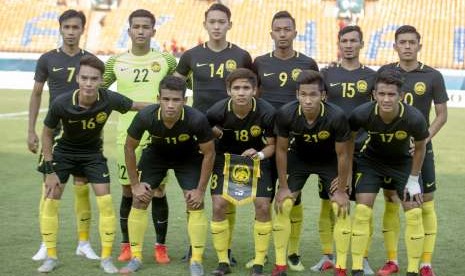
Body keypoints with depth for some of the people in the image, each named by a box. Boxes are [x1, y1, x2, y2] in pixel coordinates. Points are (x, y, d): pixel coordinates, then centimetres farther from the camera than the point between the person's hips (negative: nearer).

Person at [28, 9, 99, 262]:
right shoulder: (47, 59, 1)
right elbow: (36, 94, 6)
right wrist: (31, 130, 2)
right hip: (55, 131, 0)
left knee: (82, 187, 4)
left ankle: (84, 243, 13)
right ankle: (46, 244, 8)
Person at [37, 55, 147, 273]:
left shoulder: (109, 99, -28)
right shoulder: (61, 104, -29)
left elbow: (136, 106, -8)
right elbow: (47, 134, -12)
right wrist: (49, 170, -12)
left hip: (93, 153, 1)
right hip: (63, 152, -1)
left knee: (106, 202, -7)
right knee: (50, 201, -5)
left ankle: (106, 258, 7)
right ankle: (51, 257, 11)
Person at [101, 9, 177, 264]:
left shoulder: (166, 61, 0)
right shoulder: (116, 62, 4)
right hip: (127, 135, 1)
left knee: (158, 191, 1)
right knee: (128, 191, 8)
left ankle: (160, 247, 12)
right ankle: (126, 246, 19)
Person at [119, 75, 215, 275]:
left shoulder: (197, 120, -37)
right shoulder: (145, 116, -34)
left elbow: (209, 154, -19)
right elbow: (129, 147, -14)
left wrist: (200, 190, -17)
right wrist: (135, 184, -10)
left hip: (188, 157, -1)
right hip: (156, 154, 1)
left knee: (195, 204, -12)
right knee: (139, 201, -4)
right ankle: (136, 258, 9)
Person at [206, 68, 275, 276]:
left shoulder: (267, 112, -25)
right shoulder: (217, 111, -24)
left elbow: (272, 145, -12)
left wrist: (259, 155, -29)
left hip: (256, 159, 0)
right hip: (226, 158, 0)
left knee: (263, 206, -10)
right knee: (218, 205, -9)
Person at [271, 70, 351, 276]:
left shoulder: (337, 117, -35)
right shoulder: (285, 114, -31)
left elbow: (342, 154, -20)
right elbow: (281, 150, -14)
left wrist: (341, 190, -13)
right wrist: (283, 187, -10)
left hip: (329, 160, -1)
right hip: (298, 157, 1)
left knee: (341, 208, -9)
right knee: (282, 206, -7)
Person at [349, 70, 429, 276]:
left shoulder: (414, 118, -31)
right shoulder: (362, 114, -30)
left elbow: (419, 147, -10)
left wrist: (414, 179, -4)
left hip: (403, 163, 0)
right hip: (371, 160, 0)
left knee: (414, 214, -6)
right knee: (362, 210, -11)